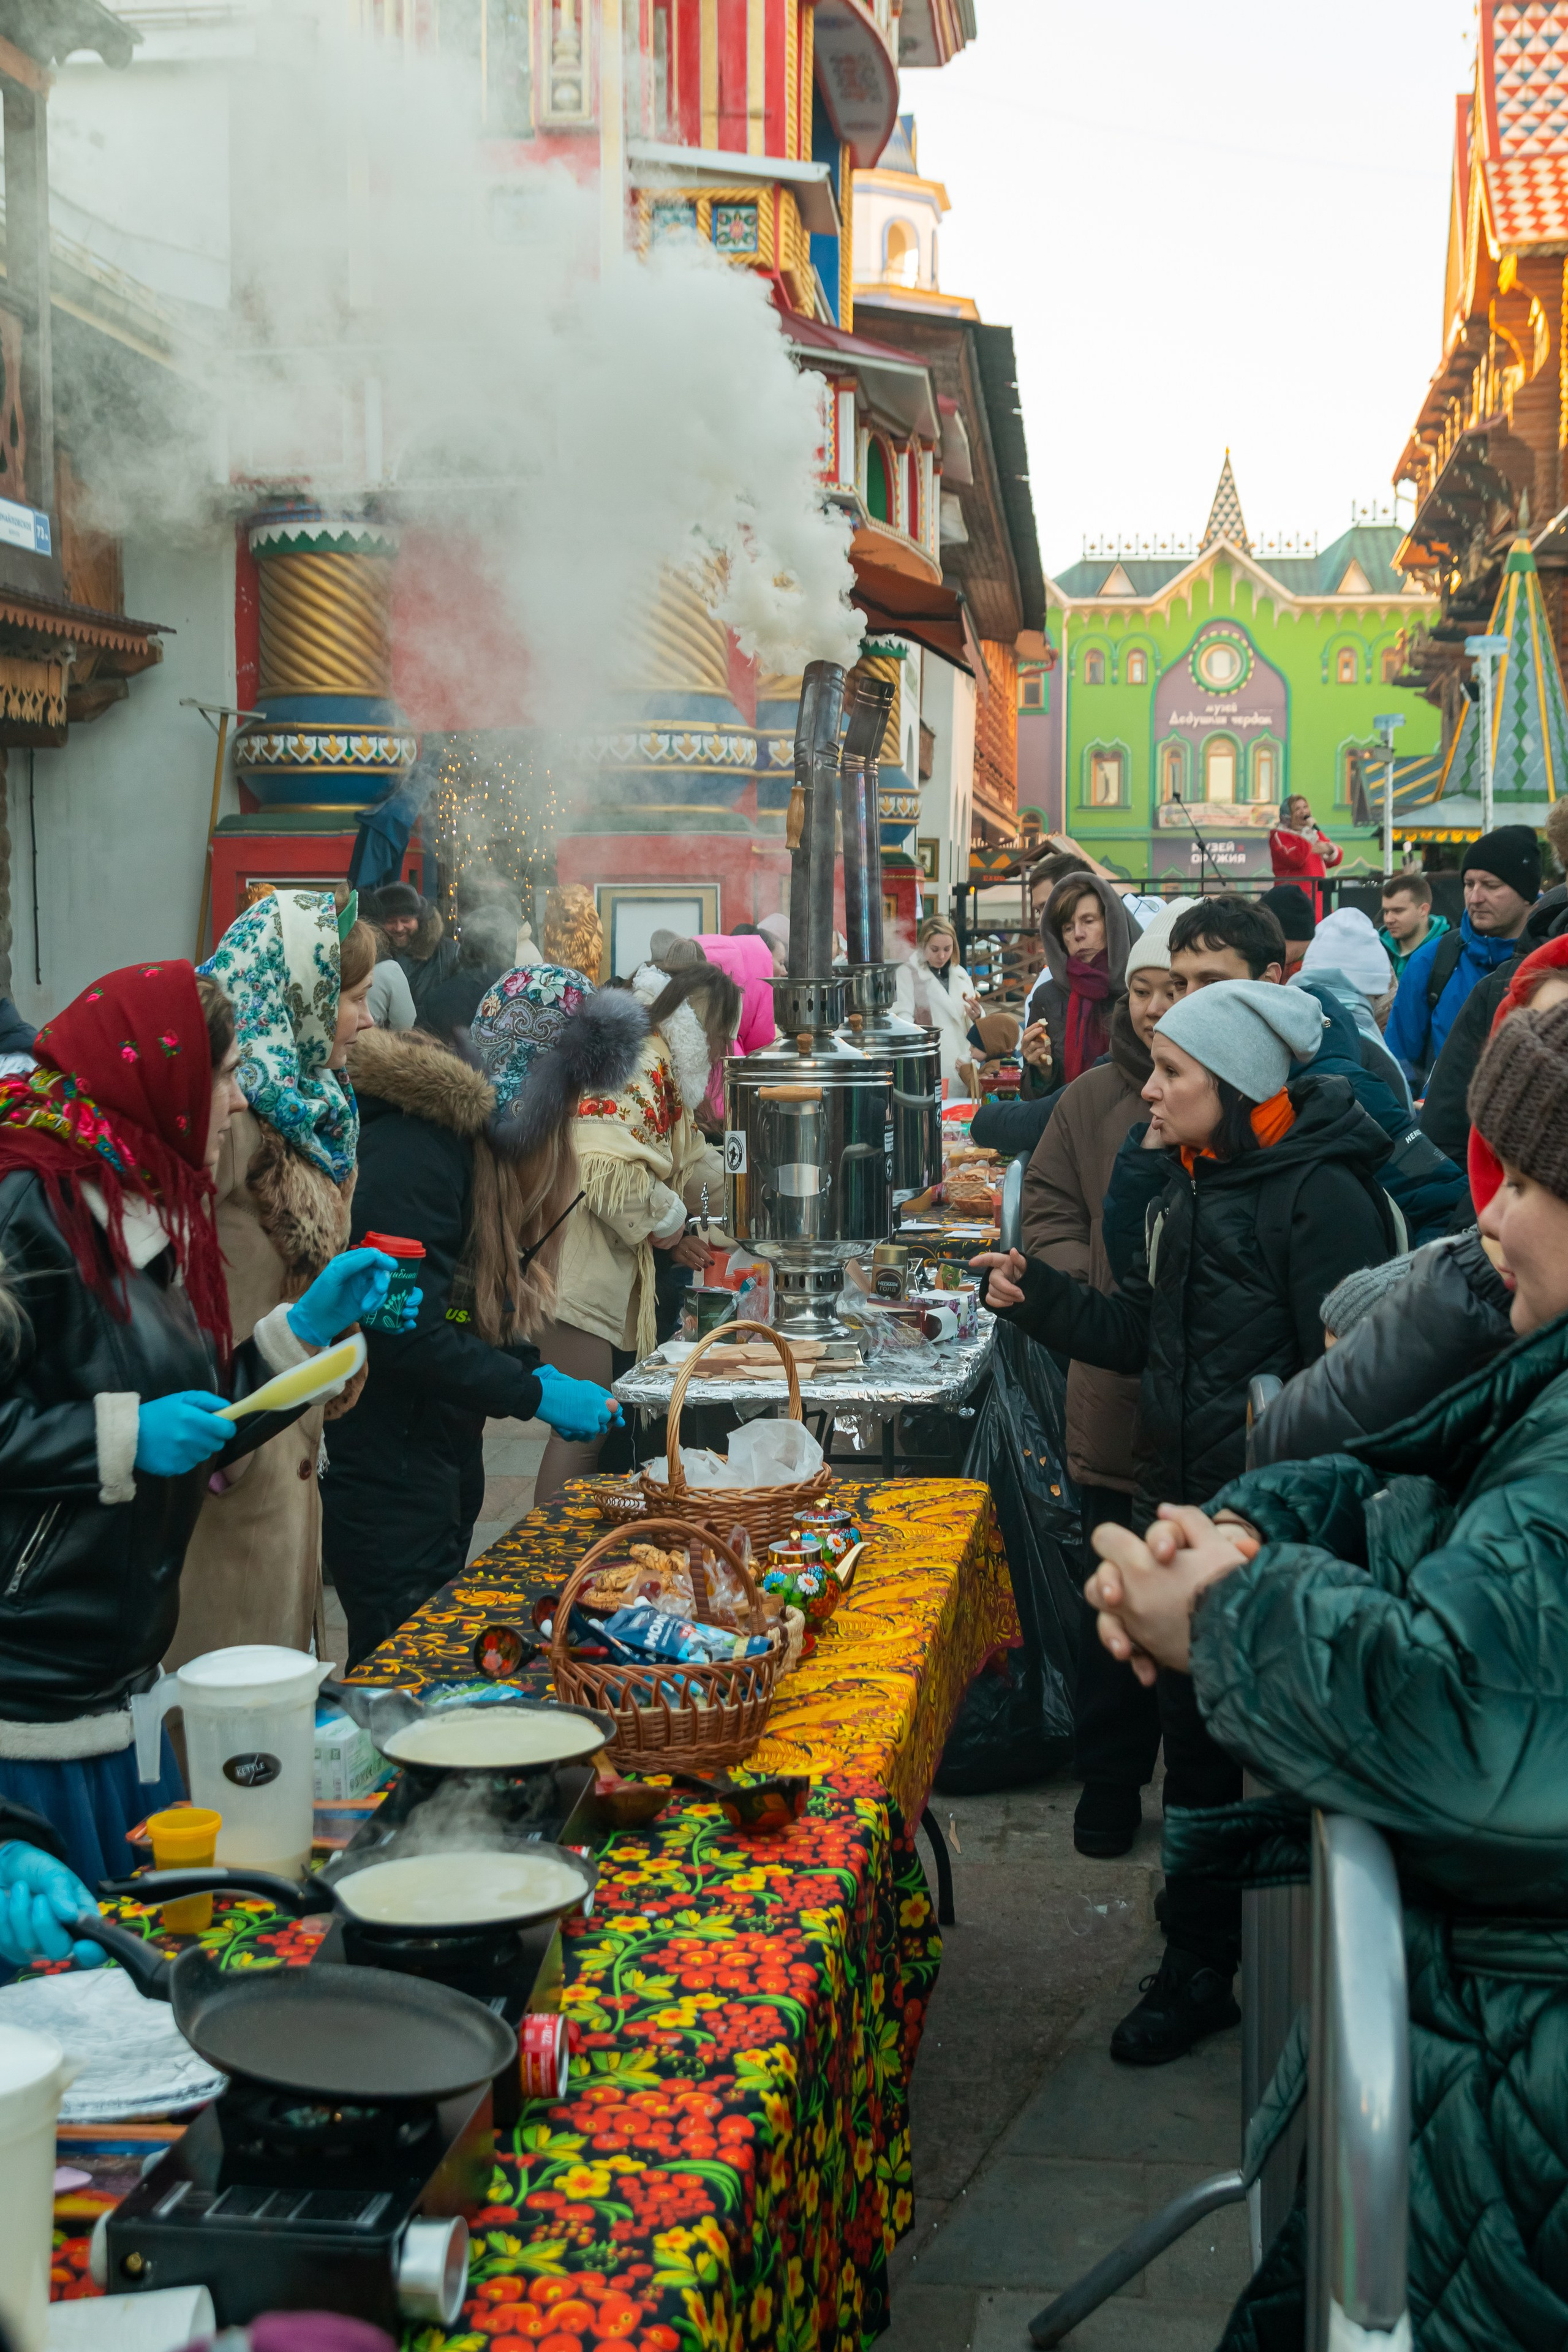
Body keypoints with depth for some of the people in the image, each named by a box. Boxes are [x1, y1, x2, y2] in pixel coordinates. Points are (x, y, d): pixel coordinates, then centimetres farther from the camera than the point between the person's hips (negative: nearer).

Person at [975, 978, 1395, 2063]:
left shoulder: (1321, 1194, -16)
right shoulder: (1192, 1182, 10)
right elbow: (1139, 1334, 15)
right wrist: (1035, 1293, 3)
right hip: (1185, 1506, 8)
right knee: (1197, 1739, 16)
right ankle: (1199, 1966, 30)